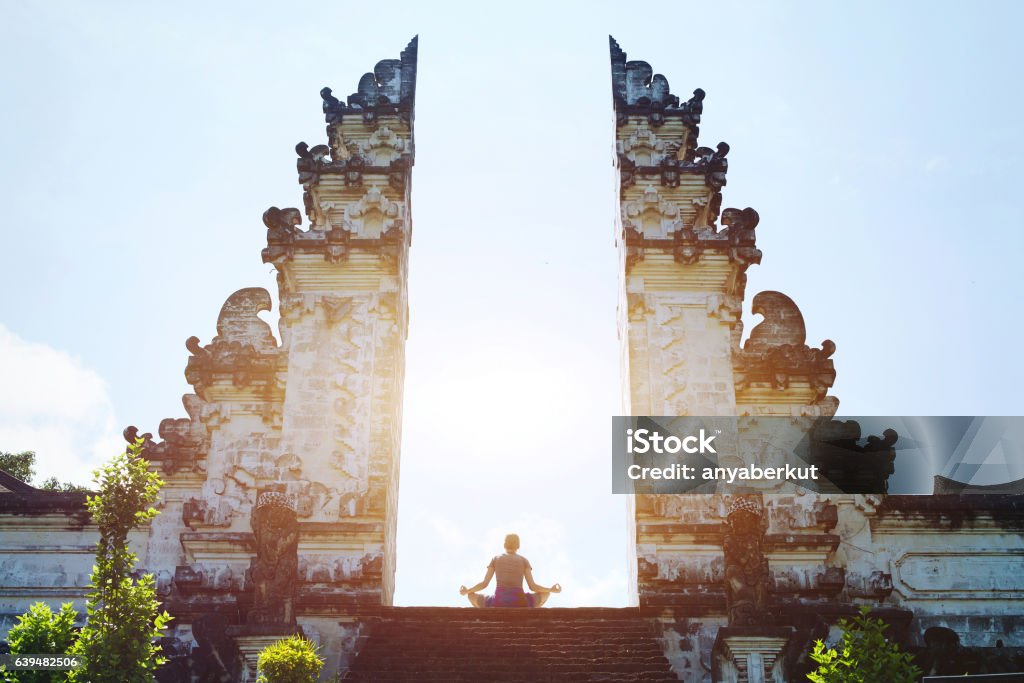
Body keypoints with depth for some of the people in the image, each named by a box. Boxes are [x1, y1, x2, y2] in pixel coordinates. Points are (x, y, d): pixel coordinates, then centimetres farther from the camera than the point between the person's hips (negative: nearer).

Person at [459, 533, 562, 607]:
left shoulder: (495, 558, 15)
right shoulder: (524, 560, 13)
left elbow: (484, 584, 10)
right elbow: (532, 586, 6)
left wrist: (466, 591, 26)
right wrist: (552, 589, 21)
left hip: (499, 604, 0)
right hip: (520, 604, 0)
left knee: (471, 596, 29)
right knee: (546, 593, 28)